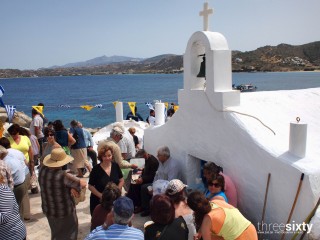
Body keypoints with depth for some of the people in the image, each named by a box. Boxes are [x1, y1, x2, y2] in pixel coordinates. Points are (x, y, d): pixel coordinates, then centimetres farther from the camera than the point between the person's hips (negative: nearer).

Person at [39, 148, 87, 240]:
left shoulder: (42, 171, -13)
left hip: (48, 210, 6)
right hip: (64, 211, -6)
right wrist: (73, 186, -1)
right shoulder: (63, 176, -32)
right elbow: (84, 184, -21)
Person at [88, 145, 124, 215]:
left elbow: (121, 181, 5)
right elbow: (91, 186, -8)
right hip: (98, 201, -2)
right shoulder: (96, 169, -12)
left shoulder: (115, 166, -3)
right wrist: (101, 195, -16)